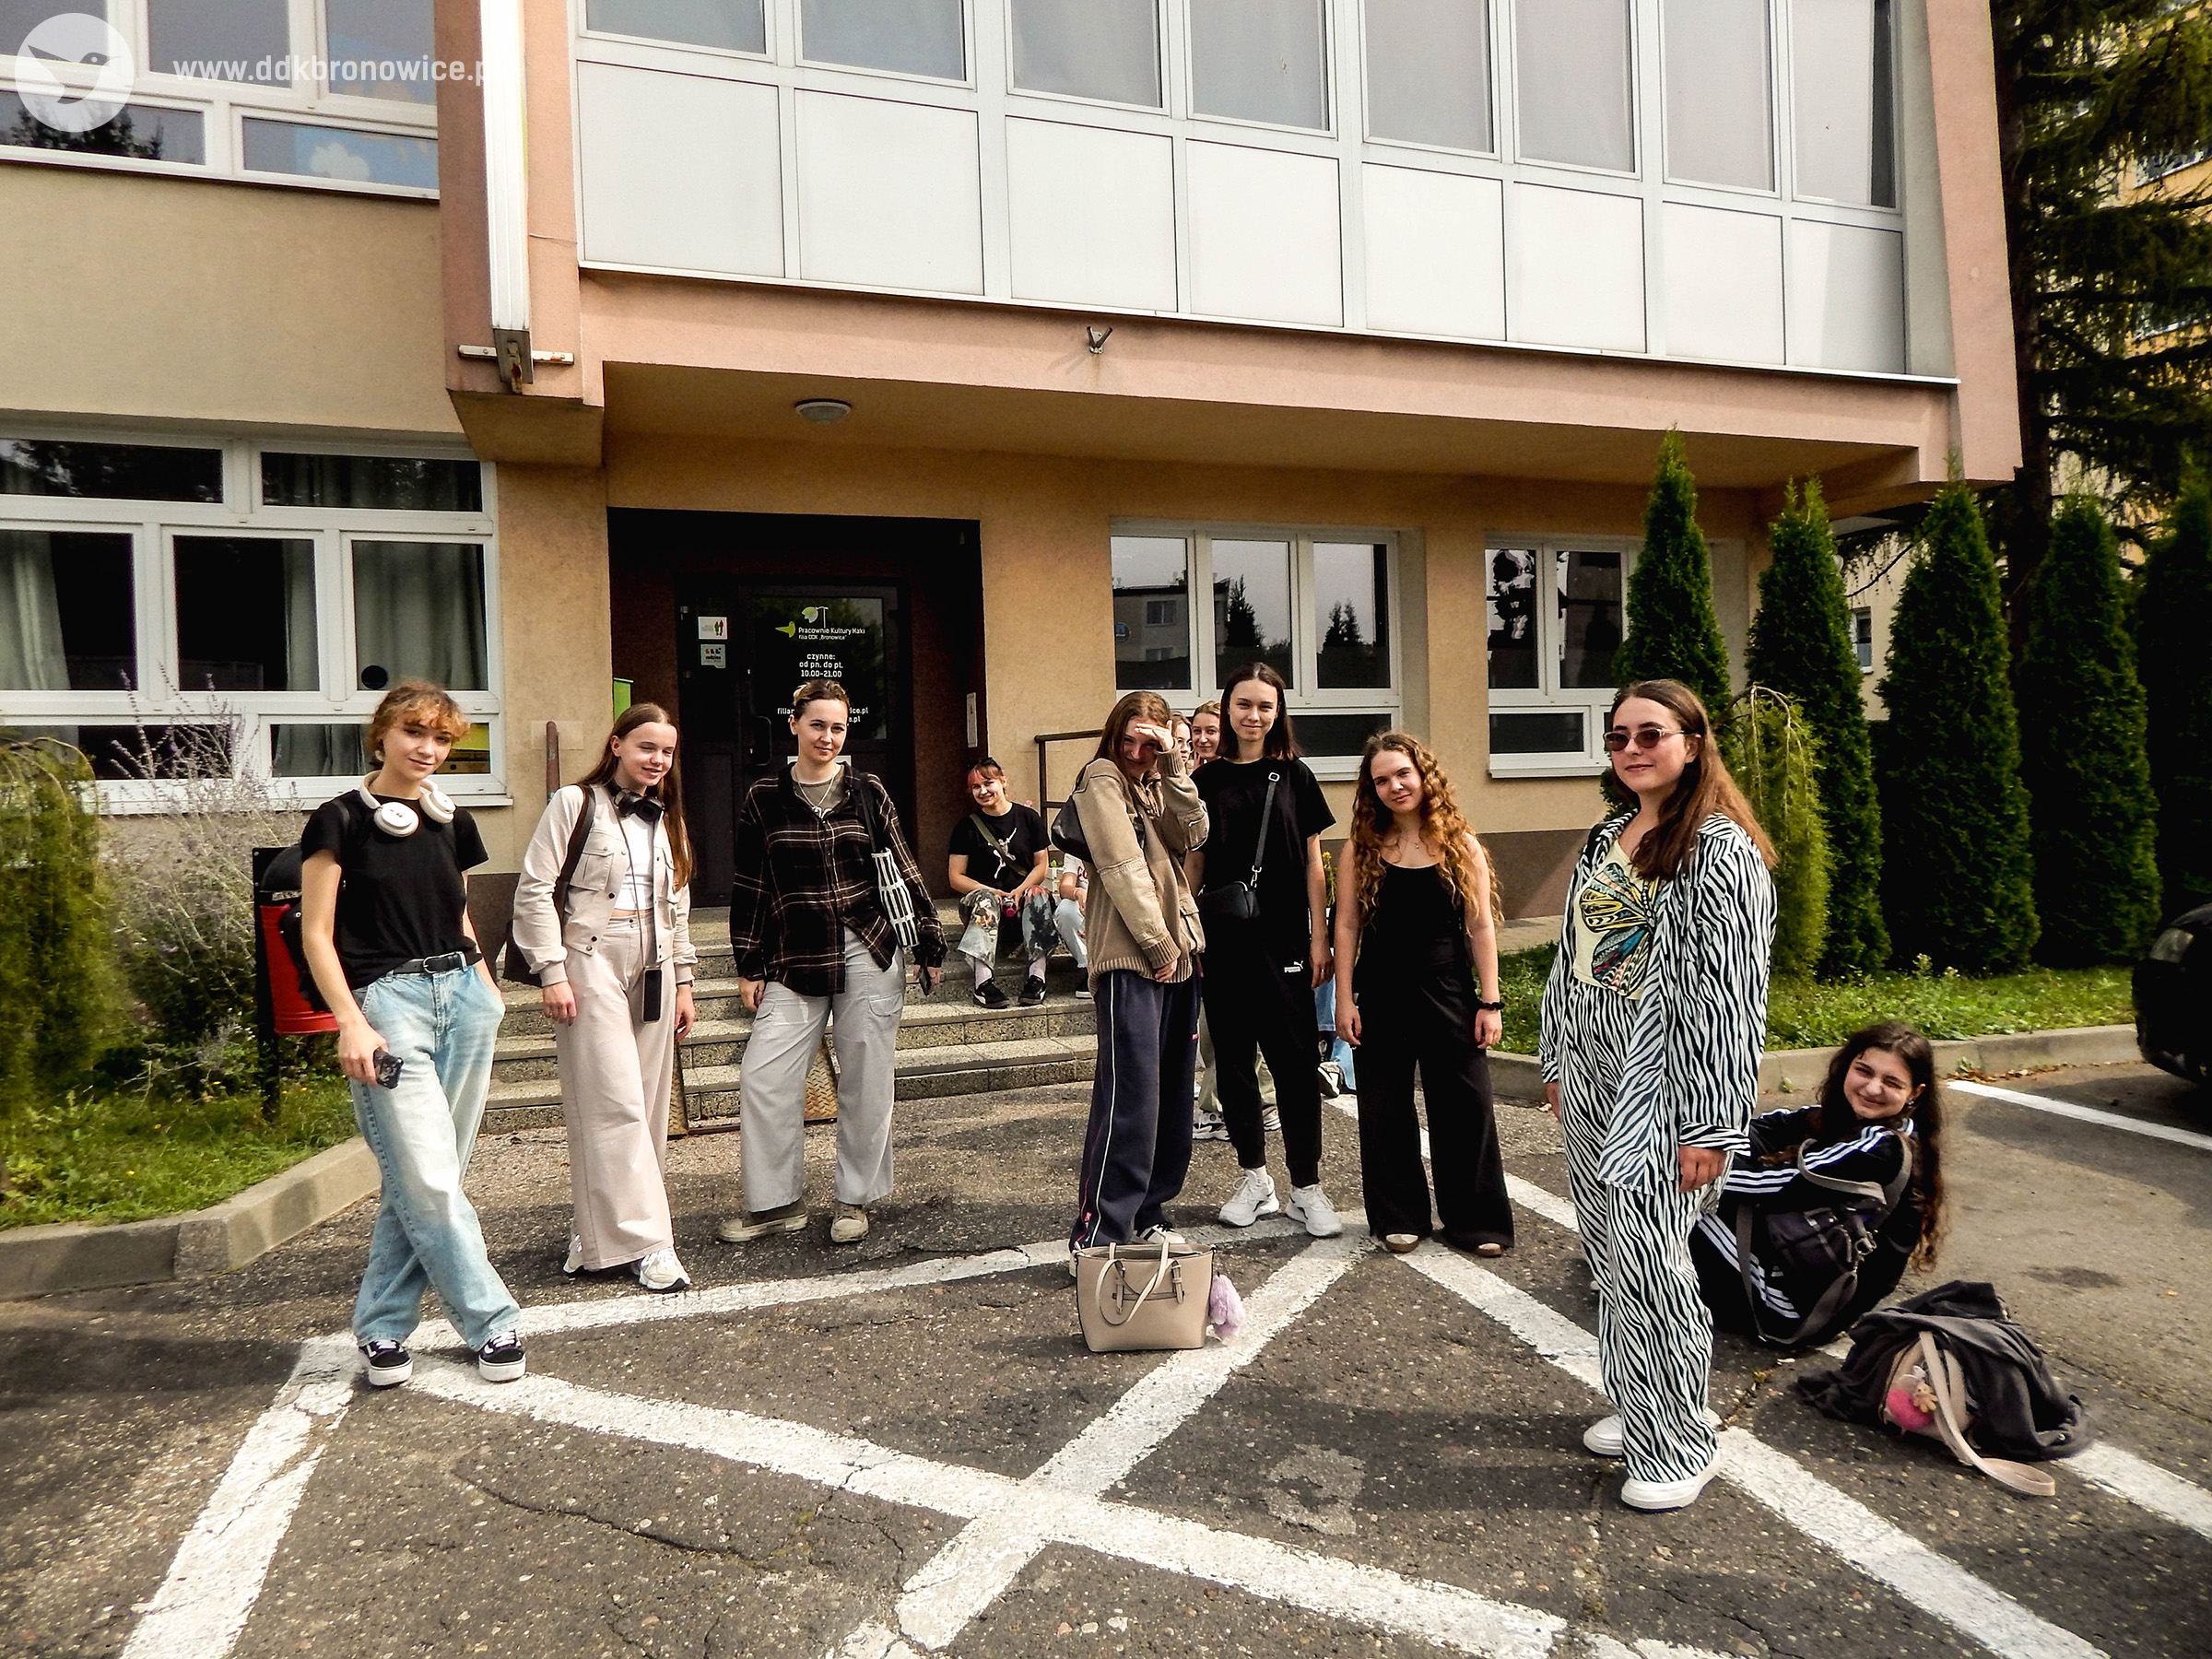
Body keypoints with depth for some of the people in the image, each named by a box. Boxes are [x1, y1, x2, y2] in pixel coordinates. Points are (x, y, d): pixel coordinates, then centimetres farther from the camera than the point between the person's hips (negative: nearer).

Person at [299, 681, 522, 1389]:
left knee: (422, 1176, 8)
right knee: (428, 1179, -7)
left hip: (462, 996, 5)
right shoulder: (341, 820, -3)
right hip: (387, 1001, -5)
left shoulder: (452, 821, 12)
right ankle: (492, 1321, 5)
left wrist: (486, 987, 10)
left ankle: (383, 1326, 20)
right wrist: (352, 1024, -13)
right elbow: (317, 933, -5)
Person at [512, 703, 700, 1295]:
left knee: (647, 1107, 5)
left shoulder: (666, 818, 17)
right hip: (590, 965, -6)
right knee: (613, 1107, -9)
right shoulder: (575, 803, -1)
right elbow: (535, 890, -6)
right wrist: (551, 972, -12)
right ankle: (643, 1243, -5)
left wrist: (682, 981, 15)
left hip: (651, 972, 6)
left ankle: (600, 1235, 16)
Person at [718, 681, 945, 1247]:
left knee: (865, 1081, 3)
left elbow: (903, 871, 9)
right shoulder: (764, 798, 4)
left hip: (870, 952, 0)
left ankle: (856, 1200, 19)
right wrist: (749, 967, 5)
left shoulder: (868, 793, 5)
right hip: (794, 959, 1)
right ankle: (776, 1203, 13)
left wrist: (930, 945, 7)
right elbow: (749, 887, 7)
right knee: (763, 1077, -4)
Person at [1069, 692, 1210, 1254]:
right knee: (1130, 1099, -13)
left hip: (1179, 953, 8)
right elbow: (1123, 869, -12)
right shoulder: (1102, 778, -3)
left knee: (1172, 1097, 10)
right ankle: (1095, 1237, -8)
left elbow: (1191, 835, 0)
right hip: (1129, 957, -8)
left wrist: (1173, 765, -7)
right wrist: (1158, 945, -13)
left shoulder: (1158, 784, 19)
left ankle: (1148, 1216, 21)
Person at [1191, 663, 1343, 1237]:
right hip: (1222, 942, 2)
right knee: (1233, 1059, 8)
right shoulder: (1207, 780, 6)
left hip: (1284, 939, -1)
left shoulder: (1294, 775, 4)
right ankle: (1254, 1178, 21)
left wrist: (1319, 936, -1)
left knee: (1296, 1060, -1)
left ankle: (1306, 1187, 9)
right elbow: (1194, 864, 9)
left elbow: (1312, 863, 5)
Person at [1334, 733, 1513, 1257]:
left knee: (1465, 1106, 5)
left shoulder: (1461, 845, 0)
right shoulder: (1361, 850, 1)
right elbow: (1347, 926, 1)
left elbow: (1481, 927, 0)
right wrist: (1345, 1000, -4)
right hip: (1381, 996, 1)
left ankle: (1477, 1222, 20)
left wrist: (1490, 1002, -3)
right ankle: (1400, 1218, 23)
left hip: (1449, 993, 0)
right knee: (1386, 1109, 8)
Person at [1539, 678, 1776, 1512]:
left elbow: (1731, 996, -16)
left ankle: (1678, 1445, 15)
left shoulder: (1720, 849, -13)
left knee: (1648, 1264, -4)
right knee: (1609, 1257, 15)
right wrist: (1557, 1065, 17)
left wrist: (1710, 1127, -18)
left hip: (1661, 1093, -7)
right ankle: (1636, 1408, 33)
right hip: (1589, 1082, 8)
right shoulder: (1604, 839, 12)